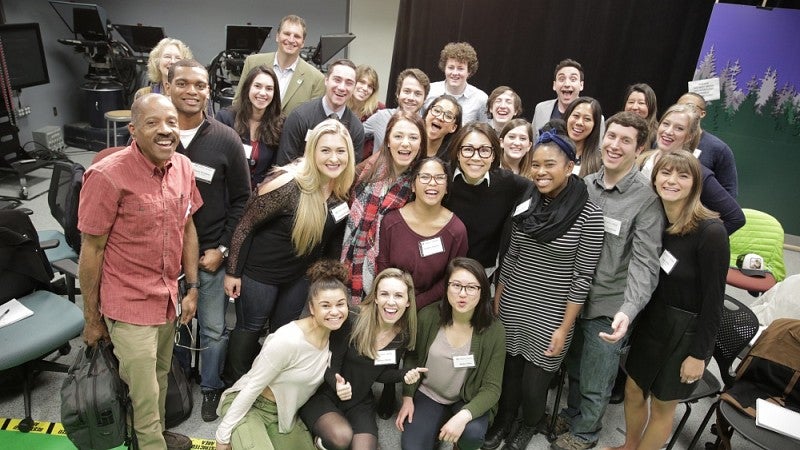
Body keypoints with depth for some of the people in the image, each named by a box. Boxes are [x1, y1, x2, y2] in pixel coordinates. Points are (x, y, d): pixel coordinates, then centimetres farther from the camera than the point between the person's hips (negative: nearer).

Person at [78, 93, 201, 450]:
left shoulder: (183, 167, -2)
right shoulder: (108, 175, -18)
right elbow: (92, 249, -12)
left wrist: (192, 287, 8)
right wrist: (91, 319, -5)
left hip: (168, 298, 5)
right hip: (130, 305, -5)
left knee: (161, 378, 22)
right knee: (145, 396, 7)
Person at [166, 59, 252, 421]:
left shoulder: (226, 139, -8)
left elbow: (241, 198, -2)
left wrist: (222, 247, -6)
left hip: (210, 253, -1)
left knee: (213, 329, 8)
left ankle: (211, 387, 33)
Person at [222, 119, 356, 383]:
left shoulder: (344, 191, -11)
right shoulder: (287, 184, -30)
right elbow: (245, 226, -20)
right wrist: (232, 272, -14)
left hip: (302, 274, 6)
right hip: (261, 271, -5)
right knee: (250, 328, 14)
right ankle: (235, 386, 39)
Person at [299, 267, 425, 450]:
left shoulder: (404, 335, -8)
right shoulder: (352, 322, -24)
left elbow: (379, 372, 4)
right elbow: (330, 367, -16)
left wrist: (405, 374, -14)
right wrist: (337, 383, -38)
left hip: (360, 403, 4)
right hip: (323, 395, -4)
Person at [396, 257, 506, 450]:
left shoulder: (494, 330, -20)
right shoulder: (428, 316, -17)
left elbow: (492, 388, -16)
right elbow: (412, 357, 1)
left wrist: (463, 415, -31)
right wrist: (407, 398, -4)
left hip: (469, 399, -1)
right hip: (428, 394, 1)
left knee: (472, 433, -30)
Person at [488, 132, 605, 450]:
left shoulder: (588, 214, -14)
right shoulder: (526, 204, -1)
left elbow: (582, 277, -12)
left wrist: (564, 328, -11)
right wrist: (496, 301, 10)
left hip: (551, 316, -3)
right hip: (512, 307, 4)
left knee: (533, 384, 9)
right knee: (508, 372, 16)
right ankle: (504, 419, 46)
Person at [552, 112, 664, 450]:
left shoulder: (647, 197, -14)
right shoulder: (585, 184, 2)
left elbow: (645, 261, -19)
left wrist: (629, 309, -31)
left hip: (610, 305, -4)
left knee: (595, 381, 12)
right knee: (573, 367, 23)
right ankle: (572, 414, 48)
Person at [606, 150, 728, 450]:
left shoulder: (710, 232, -22)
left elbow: (713, 299, -18)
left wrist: (698, 354, -14)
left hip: (687, 332, -6)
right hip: (651, 319, 6)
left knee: (662, 405, 14)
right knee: (633, 391, 21)